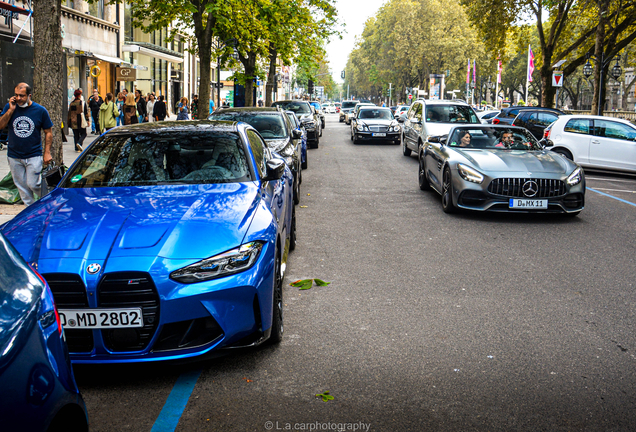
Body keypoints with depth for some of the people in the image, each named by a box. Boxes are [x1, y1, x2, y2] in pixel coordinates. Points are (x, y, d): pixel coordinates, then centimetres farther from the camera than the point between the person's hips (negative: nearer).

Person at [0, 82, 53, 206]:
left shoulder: (40, 110, -4)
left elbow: (48, 132, 2)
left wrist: (47, 153, -4)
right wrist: (11, 110, -16)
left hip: (34, 156, -3)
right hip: (14, 156, 3)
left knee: (33, 184, -6)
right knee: (22, 187, 8)